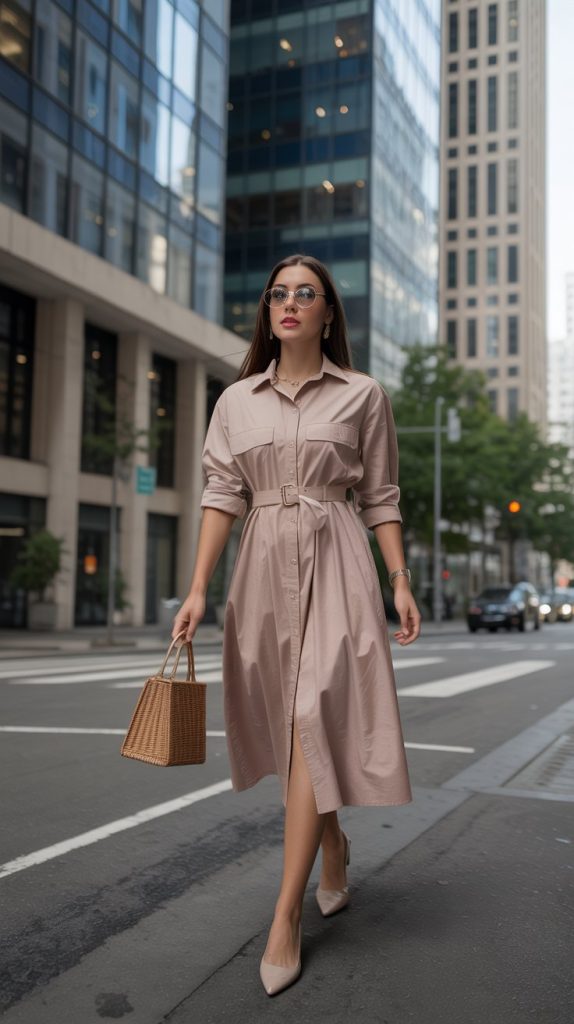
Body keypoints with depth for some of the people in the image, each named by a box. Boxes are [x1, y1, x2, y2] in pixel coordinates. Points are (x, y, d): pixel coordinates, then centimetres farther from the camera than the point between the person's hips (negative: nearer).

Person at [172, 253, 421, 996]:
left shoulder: (363, 396, 5)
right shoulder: (236, 400, 10)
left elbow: (380, 499, 6)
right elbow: (222, 495, 5)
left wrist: (401, 584, -1)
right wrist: (198, 588, -4)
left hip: (335, 563, -3)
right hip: (263, 565, 3)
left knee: (313, 719, -12)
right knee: (288, 724, 11)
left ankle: (286, 913, -7)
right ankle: (333, 848, 36)